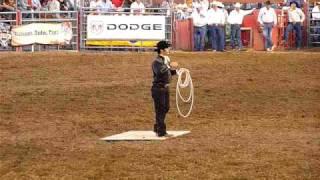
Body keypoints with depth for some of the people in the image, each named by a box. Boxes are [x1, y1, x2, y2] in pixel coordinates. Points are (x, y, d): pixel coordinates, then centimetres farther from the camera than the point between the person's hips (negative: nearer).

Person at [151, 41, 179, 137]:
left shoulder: (166, 60, 13)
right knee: (160, 109, -4)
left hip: (165, 87, 10)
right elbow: (159, 72, -34)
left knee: (165, 108, 17)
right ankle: (161, 131, 0)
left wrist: (174, 70, 5)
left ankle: (157, 128, 30)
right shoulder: (157, 61, -16)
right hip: (158, 88, -10)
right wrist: (170, 66, -33)